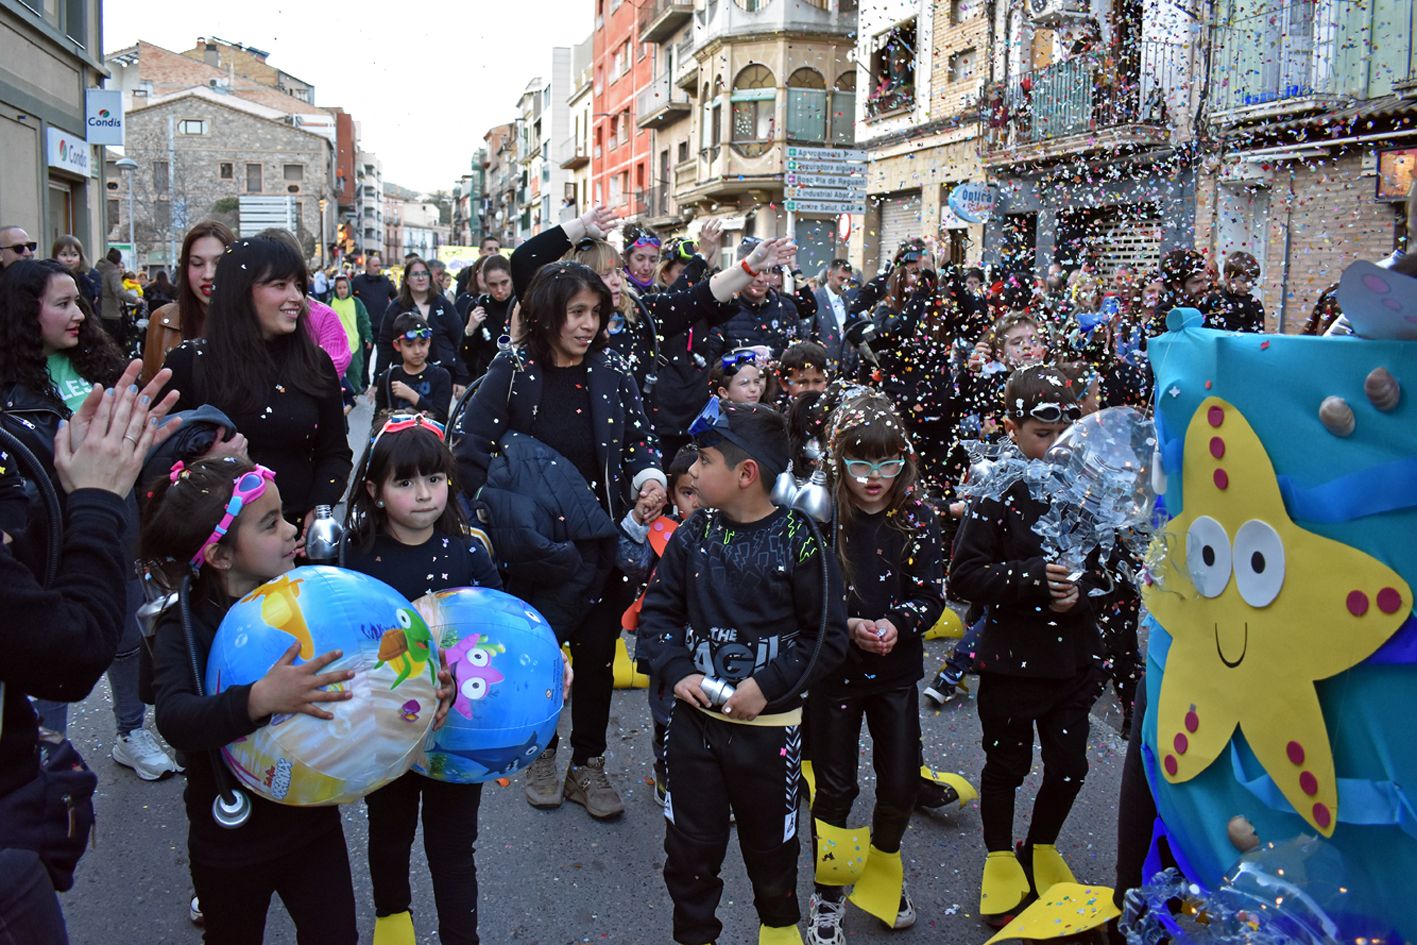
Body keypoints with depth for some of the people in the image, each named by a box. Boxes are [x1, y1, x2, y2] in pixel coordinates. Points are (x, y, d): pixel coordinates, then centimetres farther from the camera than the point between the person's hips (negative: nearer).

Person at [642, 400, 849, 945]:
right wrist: (676, 671, -10)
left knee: (771, 841, 18)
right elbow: (658, 608, 6)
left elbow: (829, 636, -9)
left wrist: (768, 685, -17)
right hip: (695, 717, 2)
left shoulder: (798, 541, -12)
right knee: (690, 843, 11)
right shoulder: (693, 535, -2)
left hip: (769, 726, -2)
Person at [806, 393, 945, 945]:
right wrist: (846, 626, -25)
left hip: (896, 672, 2)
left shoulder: (917, 519, -5)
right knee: (834, 787, 9)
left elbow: (931, 595, -4)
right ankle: (828, 893, 30)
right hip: (833, 670, -2)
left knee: (902, 782, 10)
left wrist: (896, 623, -22)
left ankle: (883, 869, 40)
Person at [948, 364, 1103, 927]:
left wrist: (1081, 590, -12)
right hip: (1011, 658, -3)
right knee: (1006, 764, 13)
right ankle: (1000, 861, 36)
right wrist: (1035, 575, -24)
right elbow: (965, 576, -15)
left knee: (1069, 765, 12)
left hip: (1073, 658, 3)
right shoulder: (997, 493, -12)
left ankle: (1041, 850, 39)